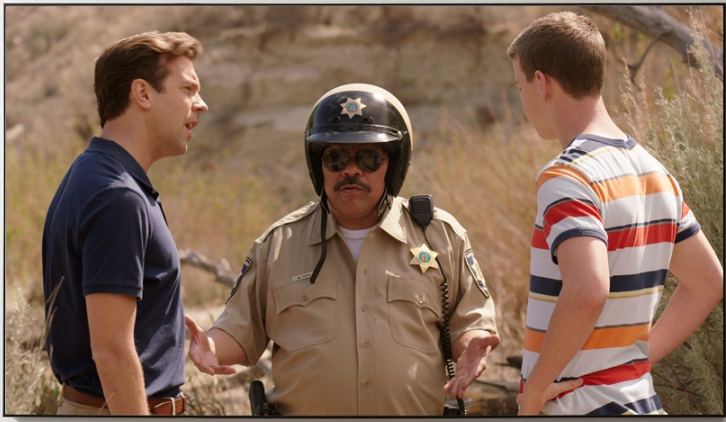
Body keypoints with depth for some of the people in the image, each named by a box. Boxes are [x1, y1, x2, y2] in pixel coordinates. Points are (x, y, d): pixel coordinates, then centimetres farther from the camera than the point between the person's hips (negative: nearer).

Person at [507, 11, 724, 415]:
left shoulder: (566, 177, -17)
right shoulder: (655, 173, 10)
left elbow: (587, 291, -32)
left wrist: (535, 386, -20)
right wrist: (640, 358, 15)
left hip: (581, 407, -8)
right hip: (639, 399, 8)